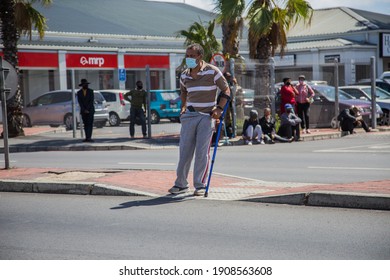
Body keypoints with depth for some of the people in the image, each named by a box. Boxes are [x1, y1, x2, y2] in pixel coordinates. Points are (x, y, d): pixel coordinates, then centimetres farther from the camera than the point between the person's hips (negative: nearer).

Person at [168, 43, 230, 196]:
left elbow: (226, 90, 0)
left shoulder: (212, 71, -5)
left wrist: (219, 108, -10)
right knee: (184, 150, 2)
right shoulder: (184, 75, 10)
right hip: (189, 116, 4)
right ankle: (181, 184, 12)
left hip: (207, 116, -4)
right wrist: (183, 107, 14)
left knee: (202, 152, -5)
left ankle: (200, 185, 4)